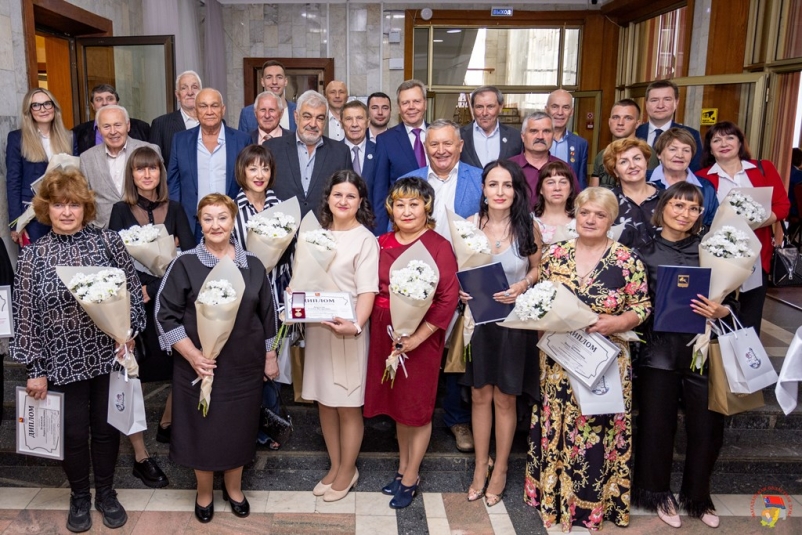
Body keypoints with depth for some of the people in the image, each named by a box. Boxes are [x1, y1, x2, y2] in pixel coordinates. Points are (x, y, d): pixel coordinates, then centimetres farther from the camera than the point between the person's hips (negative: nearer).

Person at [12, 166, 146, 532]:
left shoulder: (107, 241, -2)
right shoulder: (32, 256, -3)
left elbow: (132, 291, 3)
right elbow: (26, 316, -2)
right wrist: (36, 369, -3)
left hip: (109, 357, 1)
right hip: (64, 362, 0)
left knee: (107, 427, 13)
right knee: (74, 432, 12)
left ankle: (105, 492, 34)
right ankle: (79, 497, 34)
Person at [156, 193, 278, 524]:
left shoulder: (253, 265, 2)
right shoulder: (185, 264, -7)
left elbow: (267, 315, 8)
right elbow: (165, 314, -8)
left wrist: (270, 357, 9)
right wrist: (192, 355, -16)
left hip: (243, 366, 2)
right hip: (200, 365, -2)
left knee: (239, 427, 14)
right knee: (203, 428, 10)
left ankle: (234, 488, 36)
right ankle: (204, 493, 32)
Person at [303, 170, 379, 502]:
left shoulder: (365, 239, -8)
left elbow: (368, 291, -15)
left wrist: (356, 325, -29)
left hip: (347, 331, -6)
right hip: (316, 328, 6)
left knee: (348, 405, 4)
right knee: (325, 402, 14)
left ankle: (348, 470, 22)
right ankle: (335, 465, 30)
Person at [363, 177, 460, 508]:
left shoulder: (439, 246, -11)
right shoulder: (382, 243, 5)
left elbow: (448, 298, -15)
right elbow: (372, 290, 10)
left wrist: (418, 337, -19)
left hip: (421, 338, -5)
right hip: (385, 335, 5)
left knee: (418, 407, 9)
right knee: (397, 403, 17)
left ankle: (411, 478, 26)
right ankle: (403, 466, 37)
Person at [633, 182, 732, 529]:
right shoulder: (646, 253, 1)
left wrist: (719, 311, -13)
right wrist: (662, 315, -17)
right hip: (659, 350, -1)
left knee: (707, 426, 6)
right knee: (657, 425, 7)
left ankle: (697, 497, 30)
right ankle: (658, 494, 30)